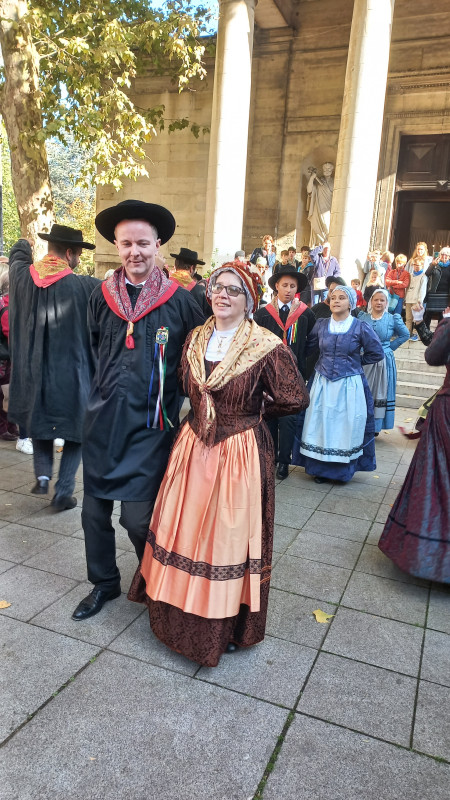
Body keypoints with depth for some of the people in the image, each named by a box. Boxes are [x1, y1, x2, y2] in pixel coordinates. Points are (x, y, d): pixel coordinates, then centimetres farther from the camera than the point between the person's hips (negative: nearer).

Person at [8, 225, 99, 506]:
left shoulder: (22, 275, -4)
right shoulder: (82, 285, -17)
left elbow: (18, 255, 20)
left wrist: (24, 244, 43)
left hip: (32, 373, 4)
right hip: (71, 375, -4)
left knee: (39, 422, 26)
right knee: (76, 433, 12)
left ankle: (43, 475, 15)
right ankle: (63, 492, 11)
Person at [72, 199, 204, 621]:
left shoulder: (179, 300, -5)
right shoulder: (102, 296, 5)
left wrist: (162, 391, 4)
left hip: (150, 423, -4)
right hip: (102, 420, 4)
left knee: (137, 517, -2)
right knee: (94, 511, 11)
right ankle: (104, 582, 35)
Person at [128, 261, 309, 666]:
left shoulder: (268, 348, -14)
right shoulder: (195, 339, 4)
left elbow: (296, 399, -9)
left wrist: (255, 411, 0)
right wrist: (205, 412, 7)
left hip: (240, 453, -5)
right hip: (194, 446, 6)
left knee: (229, 534, 6)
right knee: (185, 527, 14)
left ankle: (229, 622, 28)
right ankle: (184, 611, 37)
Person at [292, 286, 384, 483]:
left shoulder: (361, 328, -5)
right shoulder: (320, 325, 3)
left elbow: (376, 353, 1)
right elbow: (307, 347, 12)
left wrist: (356, 361, 4)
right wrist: (325, 361, 7)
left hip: (349, 386, -2)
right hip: (322, 384, 3)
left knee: (346, 427, 5)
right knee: (320, 426, 5)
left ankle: (344, 469, 18)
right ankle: (320, 468, 17)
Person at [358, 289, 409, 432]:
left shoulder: (393, 319, 1)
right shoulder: (362, 317, 6)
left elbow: (405, 335, 11)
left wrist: (390, 346, 3)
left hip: (384, 362, -1)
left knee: (381, 393, 4)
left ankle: (376, 426, 13)